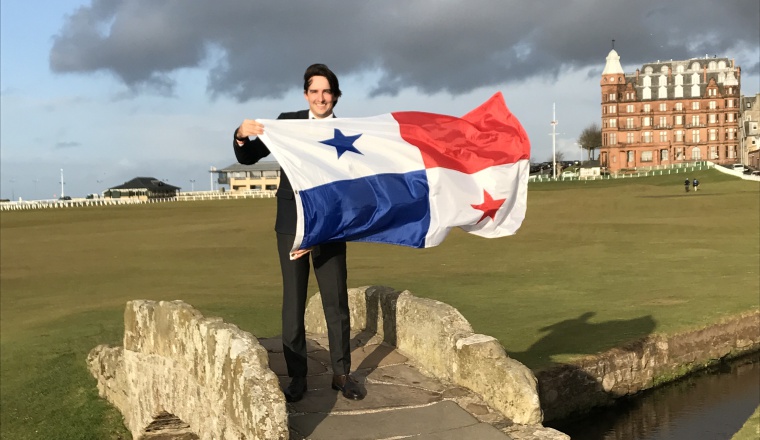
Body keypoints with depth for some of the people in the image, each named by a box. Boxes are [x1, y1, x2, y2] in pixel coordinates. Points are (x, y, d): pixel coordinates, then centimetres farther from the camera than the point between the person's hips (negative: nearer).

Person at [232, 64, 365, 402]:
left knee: (337, 302, 4)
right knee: (293, 302, 4)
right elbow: (248, 158, 1)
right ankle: (297, 377, 13)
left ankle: (341, 373, 17)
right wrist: (242, 135, -22)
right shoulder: (288, 122, 1)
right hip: (291, 225, 0)